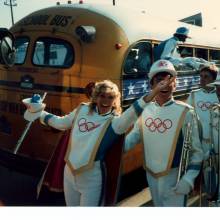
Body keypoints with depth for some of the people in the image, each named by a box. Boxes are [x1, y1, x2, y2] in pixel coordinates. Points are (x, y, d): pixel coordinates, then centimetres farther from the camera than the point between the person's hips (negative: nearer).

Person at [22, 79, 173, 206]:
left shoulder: (115, 121, -12)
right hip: (69, 172, 5)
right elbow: (61, 123, 17)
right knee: (71, 207, 22)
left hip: (92, 178, -5)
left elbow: (133, 112, -32)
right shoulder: (82, 110, 2)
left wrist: (154, 92, -44)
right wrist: (38, 112, 18)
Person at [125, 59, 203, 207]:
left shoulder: (185, 112, -12)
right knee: (158, 206, 23)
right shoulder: (145, 110, -1)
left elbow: (196, 151, -8)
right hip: (151, 175, 5)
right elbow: (133, 136, 6)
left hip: (175, 177, -4)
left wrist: (189, 179, -15)